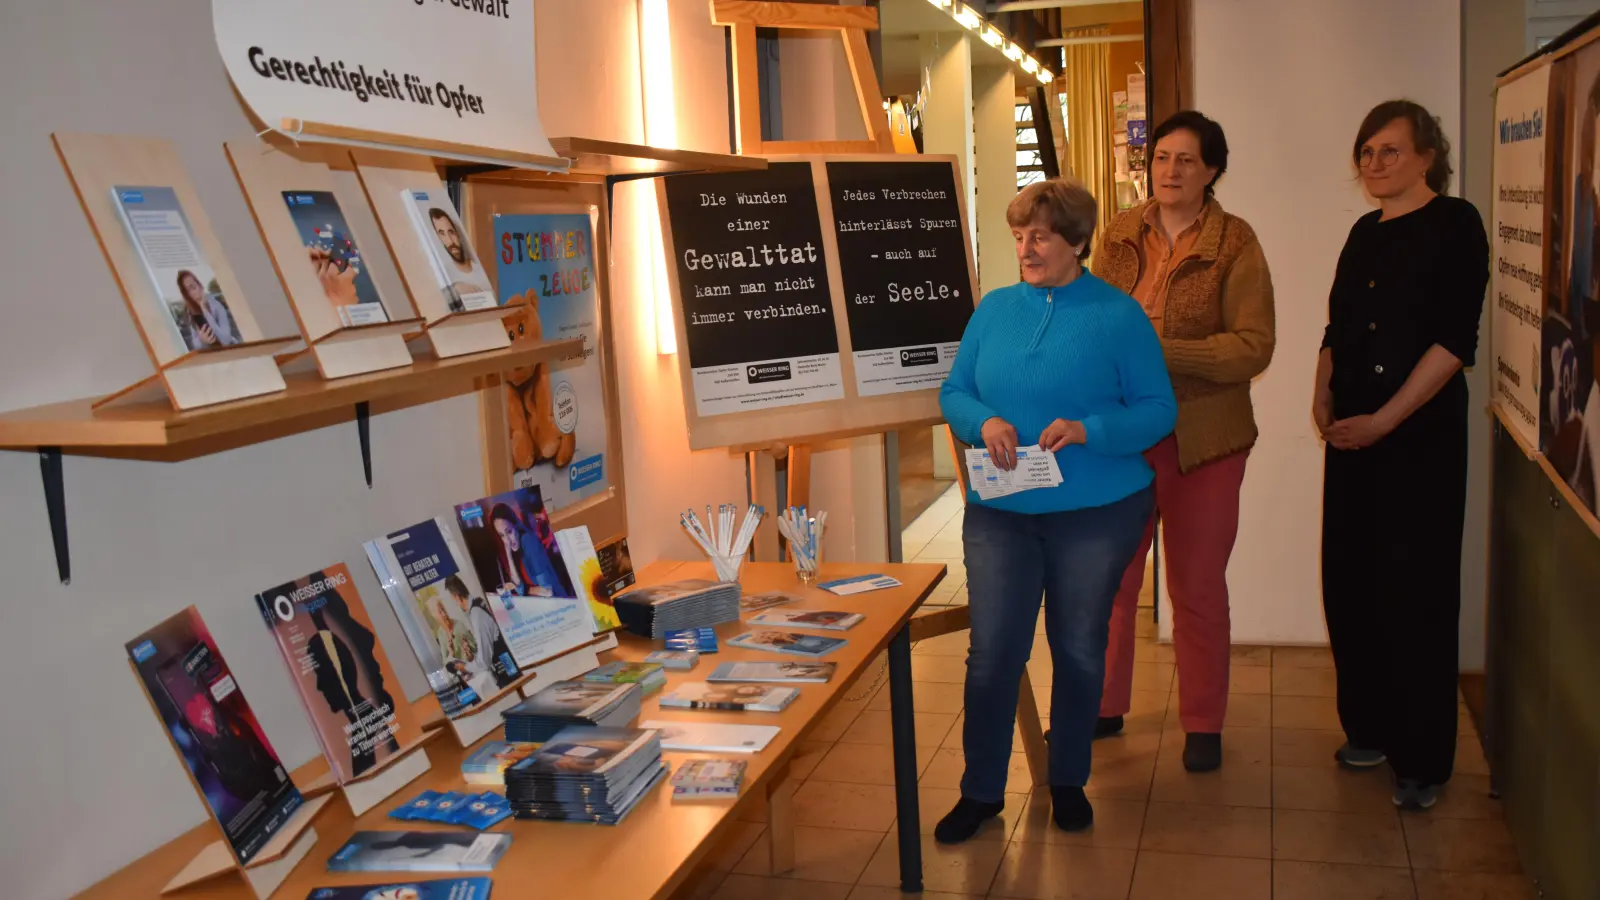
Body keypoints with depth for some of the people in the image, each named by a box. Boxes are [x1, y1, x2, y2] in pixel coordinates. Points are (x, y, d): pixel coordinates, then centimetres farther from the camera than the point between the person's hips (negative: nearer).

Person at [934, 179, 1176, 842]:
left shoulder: (1118, 315, -5)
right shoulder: (995, 308, 6)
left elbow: (1158, 411, -5)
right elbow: (953, 393, 9)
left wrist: (1086, 429, -22)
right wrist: (984, 422, -14)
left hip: (1096, 513, -2)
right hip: (1001, 513, 2)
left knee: (1079, 650, 11)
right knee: (993, 652, 2)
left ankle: (1069, 781, 31)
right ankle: (981, 790, 18)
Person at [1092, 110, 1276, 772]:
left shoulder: (1235, 243, -8)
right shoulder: (1121, 234, 4)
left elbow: (1254, 346, -14)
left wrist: (1163, 351, -24)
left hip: (1201, 438, -3)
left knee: (1197, 586, 9)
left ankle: (1203, 724, 25)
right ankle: (1104, 706, 29)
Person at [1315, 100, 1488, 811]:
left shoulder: (1453, 224, -6)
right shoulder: (1365, 232, 14)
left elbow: (1454, 340, -14)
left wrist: (1383, 420, -18)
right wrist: (1322, 395, 2)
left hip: (1421, 433, -6)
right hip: (1353, 432, 6)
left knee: (1415, 592, -1)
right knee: (1348, 582, 8)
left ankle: (1423, 759, 11)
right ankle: (1370, 728, 25)